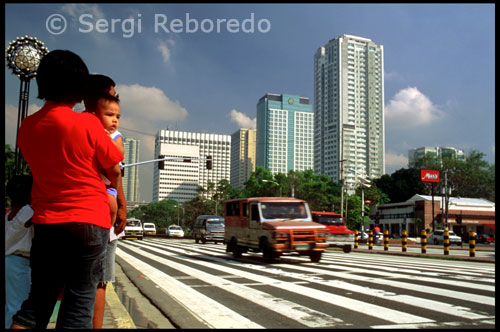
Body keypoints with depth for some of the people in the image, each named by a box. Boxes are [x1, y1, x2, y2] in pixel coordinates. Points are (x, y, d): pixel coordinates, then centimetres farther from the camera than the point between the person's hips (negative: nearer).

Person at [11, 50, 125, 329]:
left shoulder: (27, 127, 3)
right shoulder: (87, 123, -12)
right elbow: (114, 171, -2)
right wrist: (114, 192, 20)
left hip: (46, 222, 5)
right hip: (89, 222, -4)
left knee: (37, 301, 15)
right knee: (79, 306, 4)